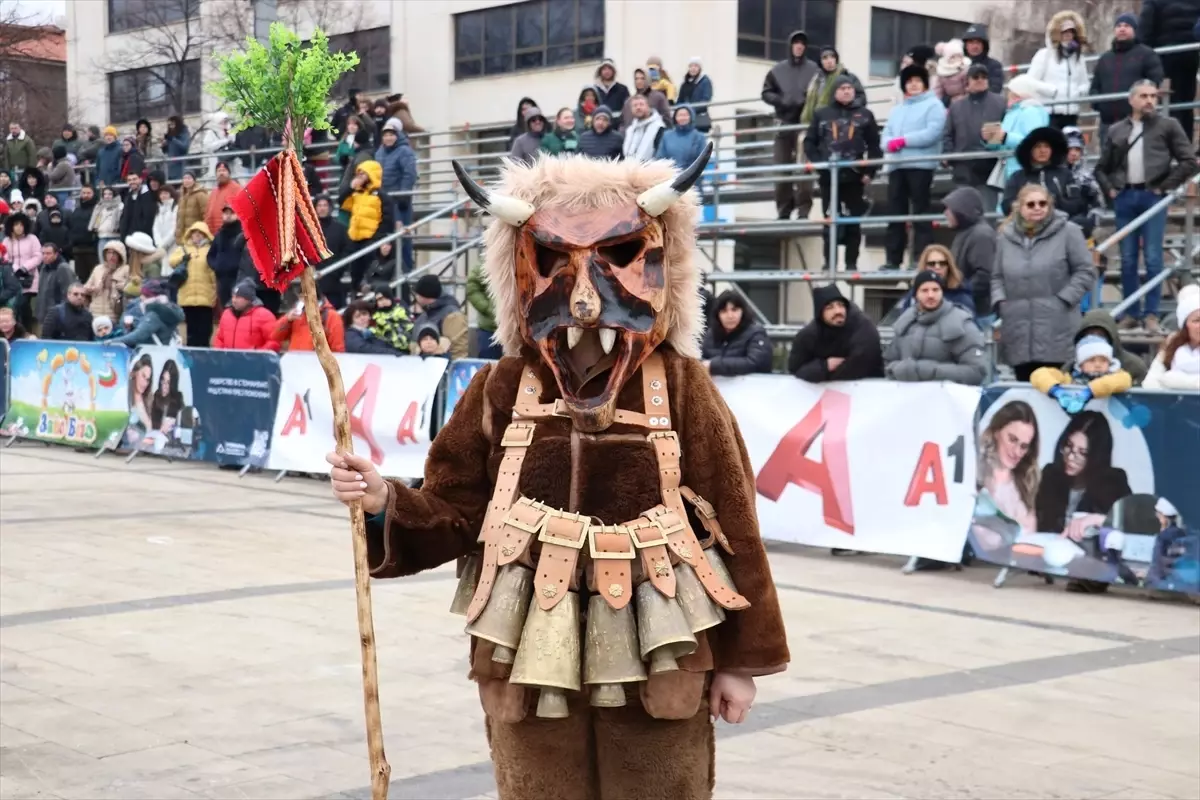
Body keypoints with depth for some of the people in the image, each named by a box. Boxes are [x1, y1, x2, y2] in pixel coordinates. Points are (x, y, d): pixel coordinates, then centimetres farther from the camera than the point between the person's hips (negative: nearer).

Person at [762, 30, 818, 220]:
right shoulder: (778, 70, 10)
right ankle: (784, 210, 10)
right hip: (783, 123, 3)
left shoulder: (814, 69, 2)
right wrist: (782, 100, -7)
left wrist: (808, 101, -16)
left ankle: (804, 209, -9)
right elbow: (766, 93, 10)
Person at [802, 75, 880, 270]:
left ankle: (852, 263, 9)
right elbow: (809, 142, 6)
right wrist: (818, 164, -6)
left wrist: (869, 172, -4)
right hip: (829, 177, 0)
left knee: (854, 222, 4)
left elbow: (874, 146, 4)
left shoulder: (864, 115, 6)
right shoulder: (822, 115, 6)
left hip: (855, 177, 0)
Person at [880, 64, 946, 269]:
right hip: (896, 166, 6)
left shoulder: (933, 105, 5)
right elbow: (886, 136, 15)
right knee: (895, 214, 4)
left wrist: (903, 140, -11)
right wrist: (891, 143, -9)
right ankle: (893, 260, 7)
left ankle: (921, 259, -7)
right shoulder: (897, 110, 24)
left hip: (921, 165, -6)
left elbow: (932, 133, -10)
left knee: (920, 213, -6)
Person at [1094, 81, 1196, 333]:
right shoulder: (1116, 130, 14)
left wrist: (1165, 186, -4)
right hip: (1125, 198, 3)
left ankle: (1151, 315, -2)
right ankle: (1131, 313, 11)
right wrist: (1110, 189, 6)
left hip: (1152, 196, -3)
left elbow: (1189, 161, 1)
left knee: (1153, 258, -6)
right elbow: (1101, 168, 21)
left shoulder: (1168, 125, 6)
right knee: (1127, 259, 4)